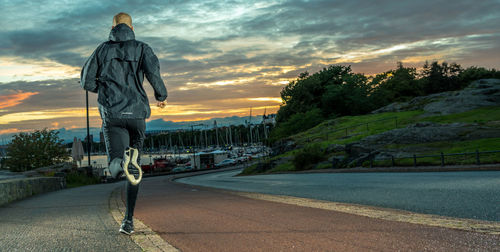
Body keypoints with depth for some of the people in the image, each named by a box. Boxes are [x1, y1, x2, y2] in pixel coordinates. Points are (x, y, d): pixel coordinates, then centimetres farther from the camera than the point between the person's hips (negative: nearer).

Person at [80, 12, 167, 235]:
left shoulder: (102, 49, 10)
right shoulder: (141, 48, 5)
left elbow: (87, 82, 9)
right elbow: (152, 70, -14)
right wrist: (161, 95, 3)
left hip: (111, 114, 0)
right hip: (137, 113, 0)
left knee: (115, 170, -6)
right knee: (133, 169, 14)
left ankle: (121, 158, -44)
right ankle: (129, 220, 13)